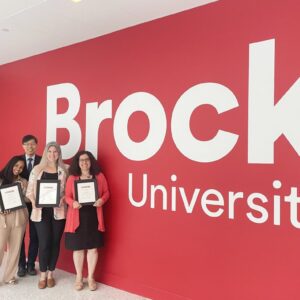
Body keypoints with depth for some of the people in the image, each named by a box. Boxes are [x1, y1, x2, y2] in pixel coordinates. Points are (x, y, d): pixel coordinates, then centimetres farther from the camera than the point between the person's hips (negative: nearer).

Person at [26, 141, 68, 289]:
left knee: (55, 242, 8)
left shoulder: (64, 170, 4)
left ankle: (50, 274, 25)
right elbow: (30, 190, 4)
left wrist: (63, 199, -15)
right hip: (41, 211, 0)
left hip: (58, 211, 1)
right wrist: (34, 202, -12)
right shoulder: (37, 169, 5)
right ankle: (42, 275, 19)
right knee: (44, 243, 1)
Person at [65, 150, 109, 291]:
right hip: (77, 217, 0)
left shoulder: (99, 176, 4)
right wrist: (73, 203, -18)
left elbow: (106, 192, 7)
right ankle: (79, 277, 25)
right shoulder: (72, 178, 2)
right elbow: (67, 196, 2)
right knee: (78, 247, 8)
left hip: (94, 216, 1)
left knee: (93, 247, 6)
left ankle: (91, 277, 23)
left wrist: (102, 200, -13)